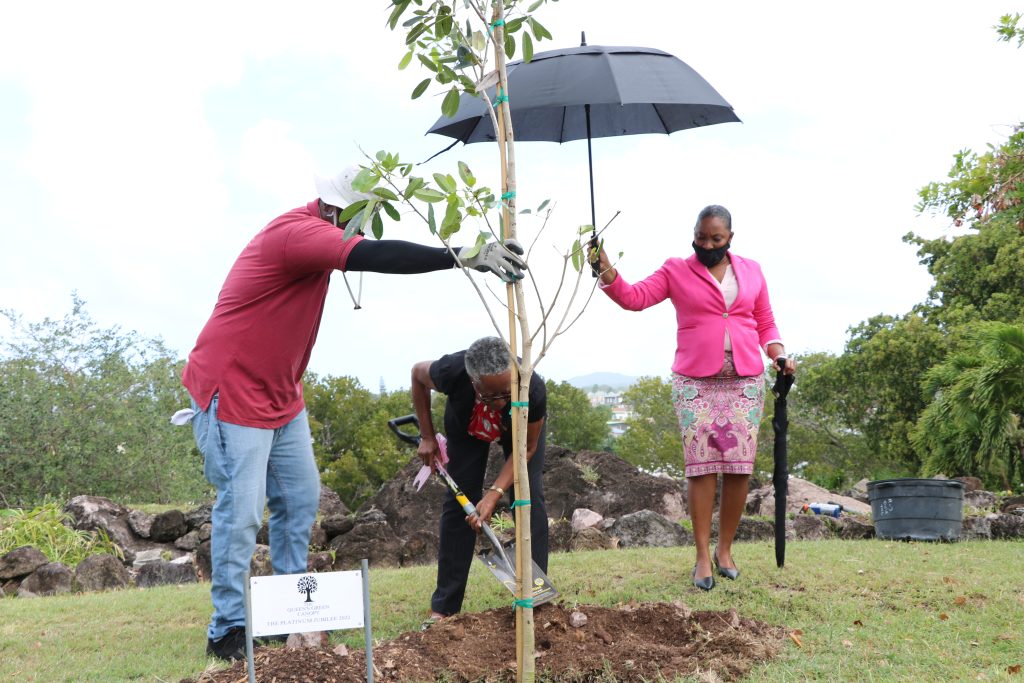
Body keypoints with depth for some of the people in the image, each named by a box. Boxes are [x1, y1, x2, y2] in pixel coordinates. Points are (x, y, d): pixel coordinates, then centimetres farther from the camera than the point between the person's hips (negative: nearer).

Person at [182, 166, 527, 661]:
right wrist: (464, 256, -43)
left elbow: (370, 251, 16)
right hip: (232, 392, -10)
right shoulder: (298, 233, -26)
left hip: (279, 395, 10)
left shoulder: (314, 231, 8)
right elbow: (374, 257, -38)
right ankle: (227, 630, 4)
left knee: (300, 499, 12)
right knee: (241, 510, -7)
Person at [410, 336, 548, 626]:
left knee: (530, 499, -13)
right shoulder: (452, 371, -43)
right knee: (459, 502, -5)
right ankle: (443, 606, 2)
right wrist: (427, 436, -13)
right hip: (466, 425, 1)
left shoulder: (533, 389, -43)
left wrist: (494, 493, -34)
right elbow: (418, 373, -15)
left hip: (520, 425, 0)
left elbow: (526, 448, -24)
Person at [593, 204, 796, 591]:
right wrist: (606, 271, -21)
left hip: (746, 381, 2)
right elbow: (634, 298, -5)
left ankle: (725, 550, 13)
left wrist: (779, 355, 1)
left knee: (740, 467, 0)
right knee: (701, 466, -7)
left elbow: (765, 323, 18)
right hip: (695, 382, -2)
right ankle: (703, 557, -2)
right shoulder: (676, 271, 6)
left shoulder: (751, 271, 14)